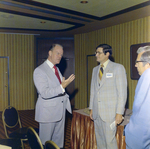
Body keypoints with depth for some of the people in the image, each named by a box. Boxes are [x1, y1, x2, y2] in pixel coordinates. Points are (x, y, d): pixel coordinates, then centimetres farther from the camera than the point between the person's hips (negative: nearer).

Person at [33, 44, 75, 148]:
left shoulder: (57, 69, 14)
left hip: (60, 111, 8)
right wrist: (62, 87, -28)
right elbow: (44, 93, -24)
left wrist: (65, 97, 11)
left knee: (59, 140, 16)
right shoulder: (39, 71, -14)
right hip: (48, 112, -8)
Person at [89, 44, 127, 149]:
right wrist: (92, 109, 14)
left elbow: (122, 92, -9)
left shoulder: (118, 68, -6)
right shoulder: (95, 69, 13)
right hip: (97, 112, 6)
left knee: (110, 140, -4)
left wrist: (119, 113, -13)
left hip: (110, 112, -6)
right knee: (100, 140, 12)